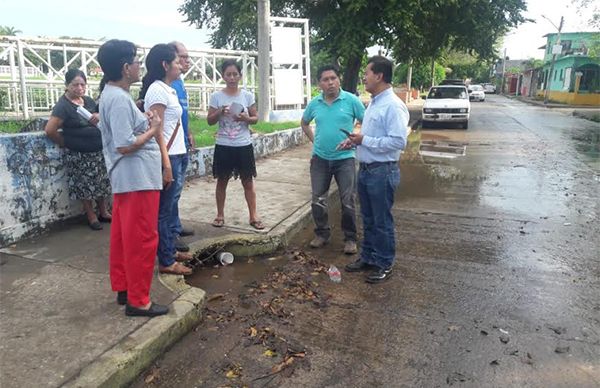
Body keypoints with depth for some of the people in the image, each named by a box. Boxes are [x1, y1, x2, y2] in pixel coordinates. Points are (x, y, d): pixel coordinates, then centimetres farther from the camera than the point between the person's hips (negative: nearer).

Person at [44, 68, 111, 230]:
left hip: (98, 151, 6)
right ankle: (91, 216, 19)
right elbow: (50, 130, -20)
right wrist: (66, 143, -7)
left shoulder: (88, 100, 6)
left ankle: (103, 212, 28)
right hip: (79, 155, -6)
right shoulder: (62, 105, -14)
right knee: (86, 186, 5)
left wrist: (99, 117, -5)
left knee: (102, 183, 14)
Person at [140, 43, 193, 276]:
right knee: (164, 210, -1)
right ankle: (166, 262, 8)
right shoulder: (158, 90, -13)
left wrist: (176, 159, 14)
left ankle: (170, 250, 29)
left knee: (170, 208, 17)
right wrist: (166, 165, -22)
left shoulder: (167, 89, 15)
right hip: (167, 158, -10)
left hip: (176, 155, 10)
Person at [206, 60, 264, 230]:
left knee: (248, 181, 5)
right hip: (223, 146, 0)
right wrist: (220, 112, -19)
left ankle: (253, 216, 13)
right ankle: (220, 214, 24)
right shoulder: (216, 96, -2)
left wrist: (246, 118, -17)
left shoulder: (247, 96, 0)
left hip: (244, 145, 0)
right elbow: (210, 121, 0)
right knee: (222, 180, 10)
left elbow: (255, 118, 4)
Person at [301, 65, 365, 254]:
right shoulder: (314, 103, 3)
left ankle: (350, 238, 16)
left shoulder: (351, 100, -7)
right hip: (320, 159, 4)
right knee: (318, 200, 10)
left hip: (344, 158, -3)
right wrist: (314, 140, 10)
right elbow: (304, 123, 21)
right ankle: (322, 233, 27)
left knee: (347, 201, 2)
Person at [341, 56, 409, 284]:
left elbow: (398, 142, -24)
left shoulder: (393, 106, -17)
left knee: (382, 221, 5)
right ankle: (367, 257, 33)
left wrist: (364, 141, -20)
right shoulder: (373, 103, 12)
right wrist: (354, 141, 4)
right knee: (368, 219, 19)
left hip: (382, 172, -9)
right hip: (365, 169, 9)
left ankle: (384, 264, 21)